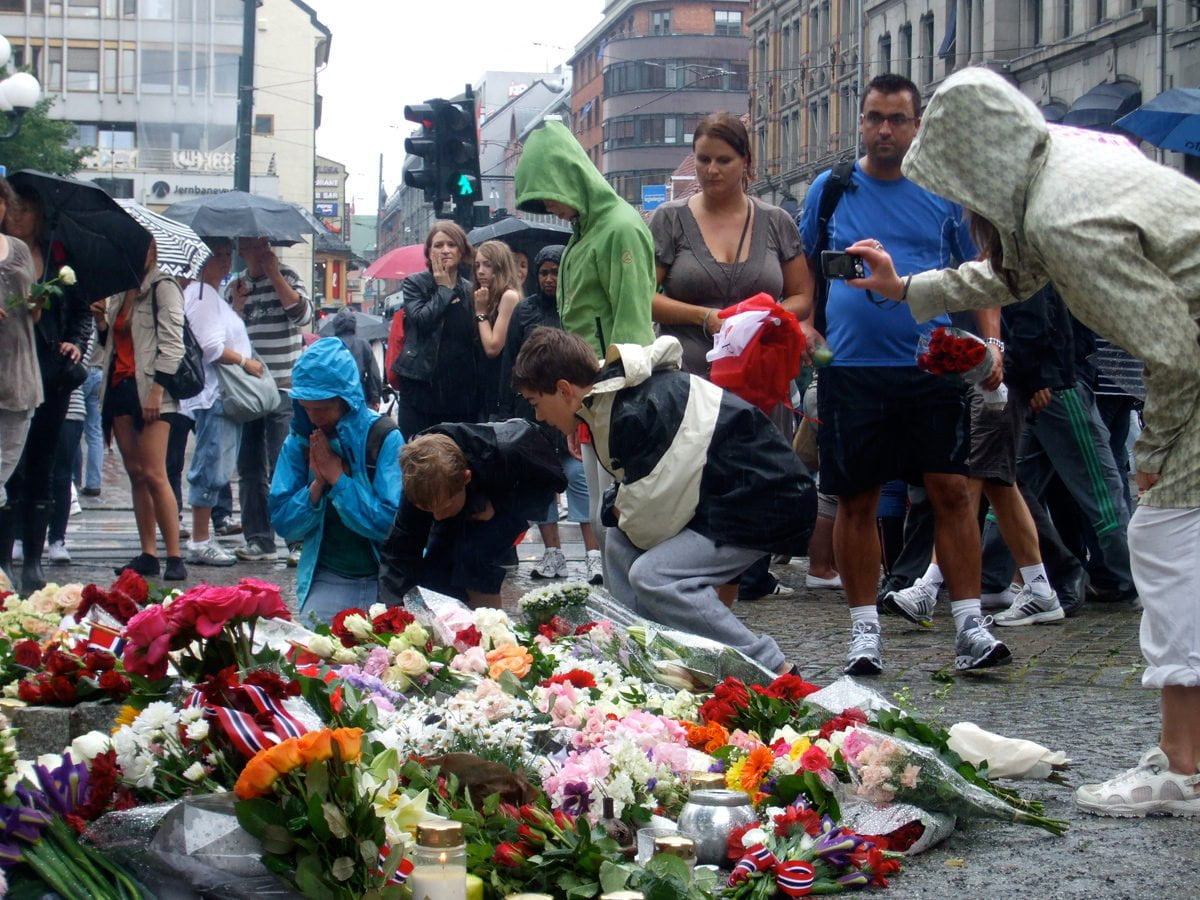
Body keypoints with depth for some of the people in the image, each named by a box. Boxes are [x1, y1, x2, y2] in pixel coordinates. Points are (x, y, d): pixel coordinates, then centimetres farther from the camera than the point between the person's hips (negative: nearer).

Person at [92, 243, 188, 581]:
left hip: (149, 389, -8)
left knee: (154, 474, -13)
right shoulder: (120, 292, 19)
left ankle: (174, 557, -13)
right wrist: (101, 320, 6)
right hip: (120, 386, 8)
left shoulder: (163, 287, -4)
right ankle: (148, 554, 6)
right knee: (135, 473, 5)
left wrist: (156, 391, -18)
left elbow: (172, 345, -11)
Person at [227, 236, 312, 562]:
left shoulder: (286, 276, 3)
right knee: (250, 468, 5)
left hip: (283, 386, -4)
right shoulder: (235, 286, 13)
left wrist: (274, 276, -13)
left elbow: (303, 314, -14)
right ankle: (258, 539, 12)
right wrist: (237, 306, -5)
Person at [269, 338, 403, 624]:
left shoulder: (385, 438, -11)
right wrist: (317, 484, -17)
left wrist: (338, 478, -19)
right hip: (327, 579, 3)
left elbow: (391, 523, -18)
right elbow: (283, 524, -2)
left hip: (384, 579, -3)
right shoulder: (299, 442, 0)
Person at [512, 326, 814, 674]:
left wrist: (622, 511, 0)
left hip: (766, 502, -11)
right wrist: (620, 507, 1)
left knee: (652, 576, -21)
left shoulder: (638, 413, -24)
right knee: (622, 545, 12)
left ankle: (774, 674, -16)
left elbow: (654, 519, -20)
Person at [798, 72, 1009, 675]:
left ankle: (970, 626, 0)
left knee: (951, 490, -4)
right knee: (856, 500, 4)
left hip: (931, 367, 0)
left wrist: (991, 341, -3)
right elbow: (803, 272, 16)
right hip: (850, 369, 1)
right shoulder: (829, 190, 8)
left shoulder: (945, 192, 7)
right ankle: (864, 628, 13)